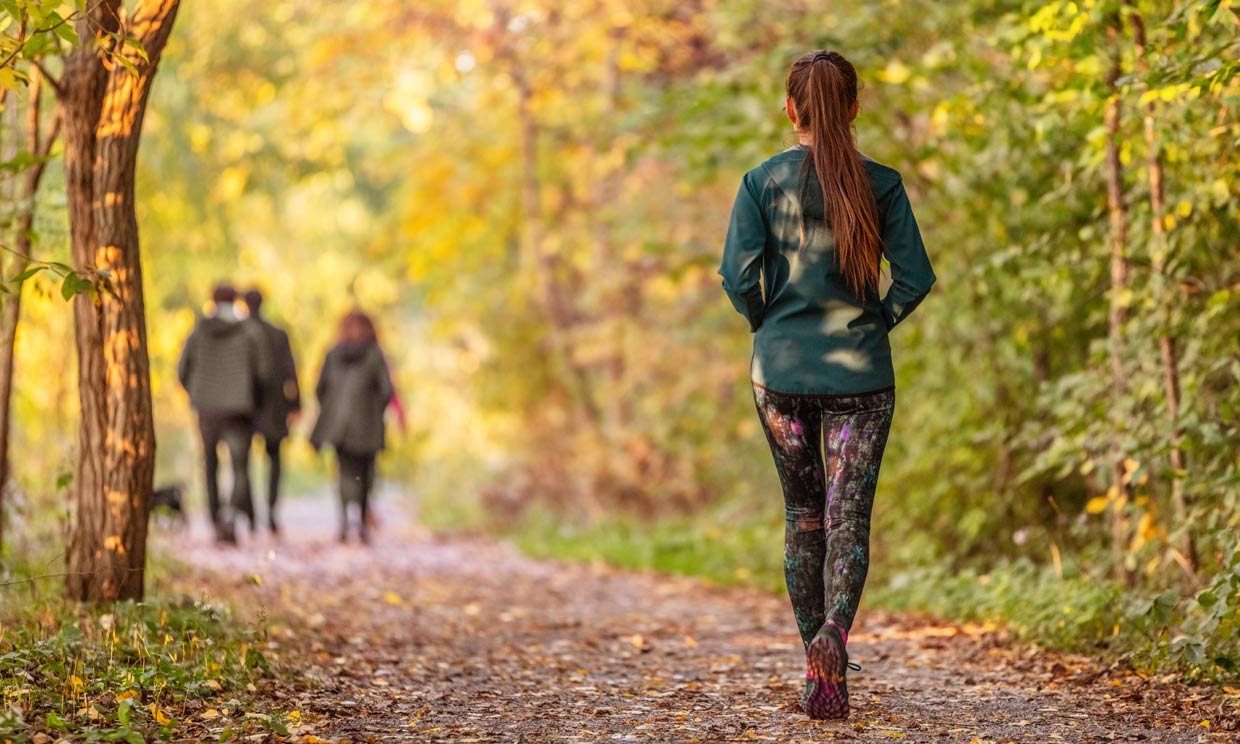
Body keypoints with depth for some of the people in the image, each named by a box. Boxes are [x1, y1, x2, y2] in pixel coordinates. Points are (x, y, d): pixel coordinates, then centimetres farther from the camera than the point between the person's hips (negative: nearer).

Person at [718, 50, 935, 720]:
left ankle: (816, 651, 18)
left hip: (781, 369, 1)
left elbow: (738, 274, -9)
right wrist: (875, 324, 11)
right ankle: (833, 637, -25)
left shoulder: (762, 181, -2)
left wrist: (766, 324, 8)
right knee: (850, 515, -2)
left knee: (803, 515, 14)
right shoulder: (881, 184, -1)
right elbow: (914, 278, -5)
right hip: (861, 374, -1)